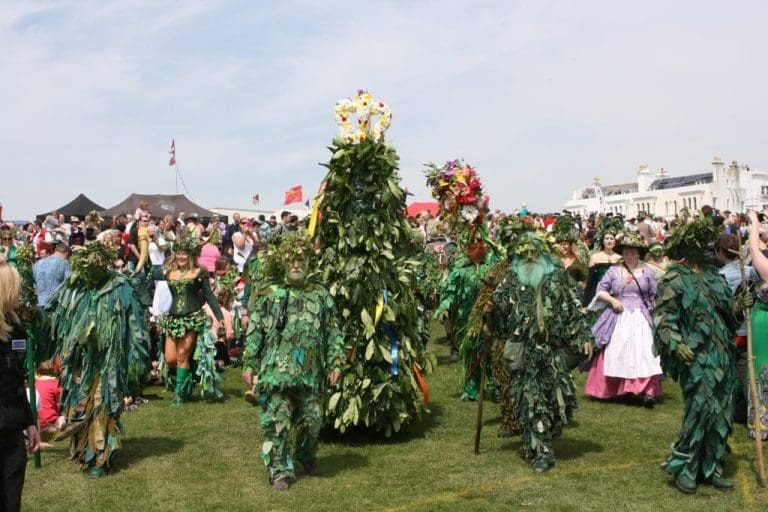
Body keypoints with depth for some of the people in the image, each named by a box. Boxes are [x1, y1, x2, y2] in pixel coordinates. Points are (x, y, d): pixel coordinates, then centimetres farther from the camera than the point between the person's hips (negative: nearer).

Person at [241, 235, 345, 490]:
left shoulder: (321, 296, 9)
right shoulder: (269, 295, 5)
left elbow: (333, 333, 9)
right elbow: (254, 332, 4)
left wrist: (335, 363, 1)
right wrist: (249, 364, -1)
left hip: (311, 373, 2)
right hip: (276, 371, -1)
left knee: (312, 420, 9)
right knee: (276, 423, -3)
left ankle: (307, 457, 36)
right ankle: (280, 470, 9)